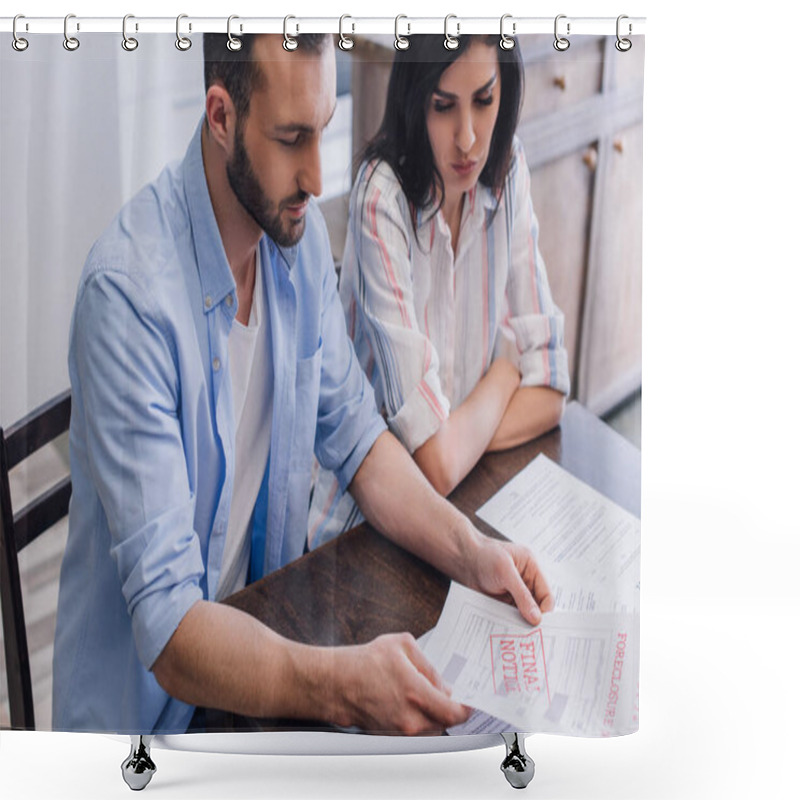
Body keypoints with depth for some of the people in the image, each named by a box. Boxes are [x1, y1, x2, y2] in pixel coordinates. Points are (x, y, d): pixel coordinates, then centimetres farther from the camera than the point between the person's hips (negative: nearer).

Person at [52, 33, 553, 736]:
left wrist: (466, 548, -9)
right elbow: (168, 629, -27)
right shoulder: (128, 291, -25)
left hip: (266, 619, 6)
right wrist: (340, 684, -40)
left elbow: (352, 432, 5)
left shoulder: (299, 230, -3)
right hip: (152, 698, -5)